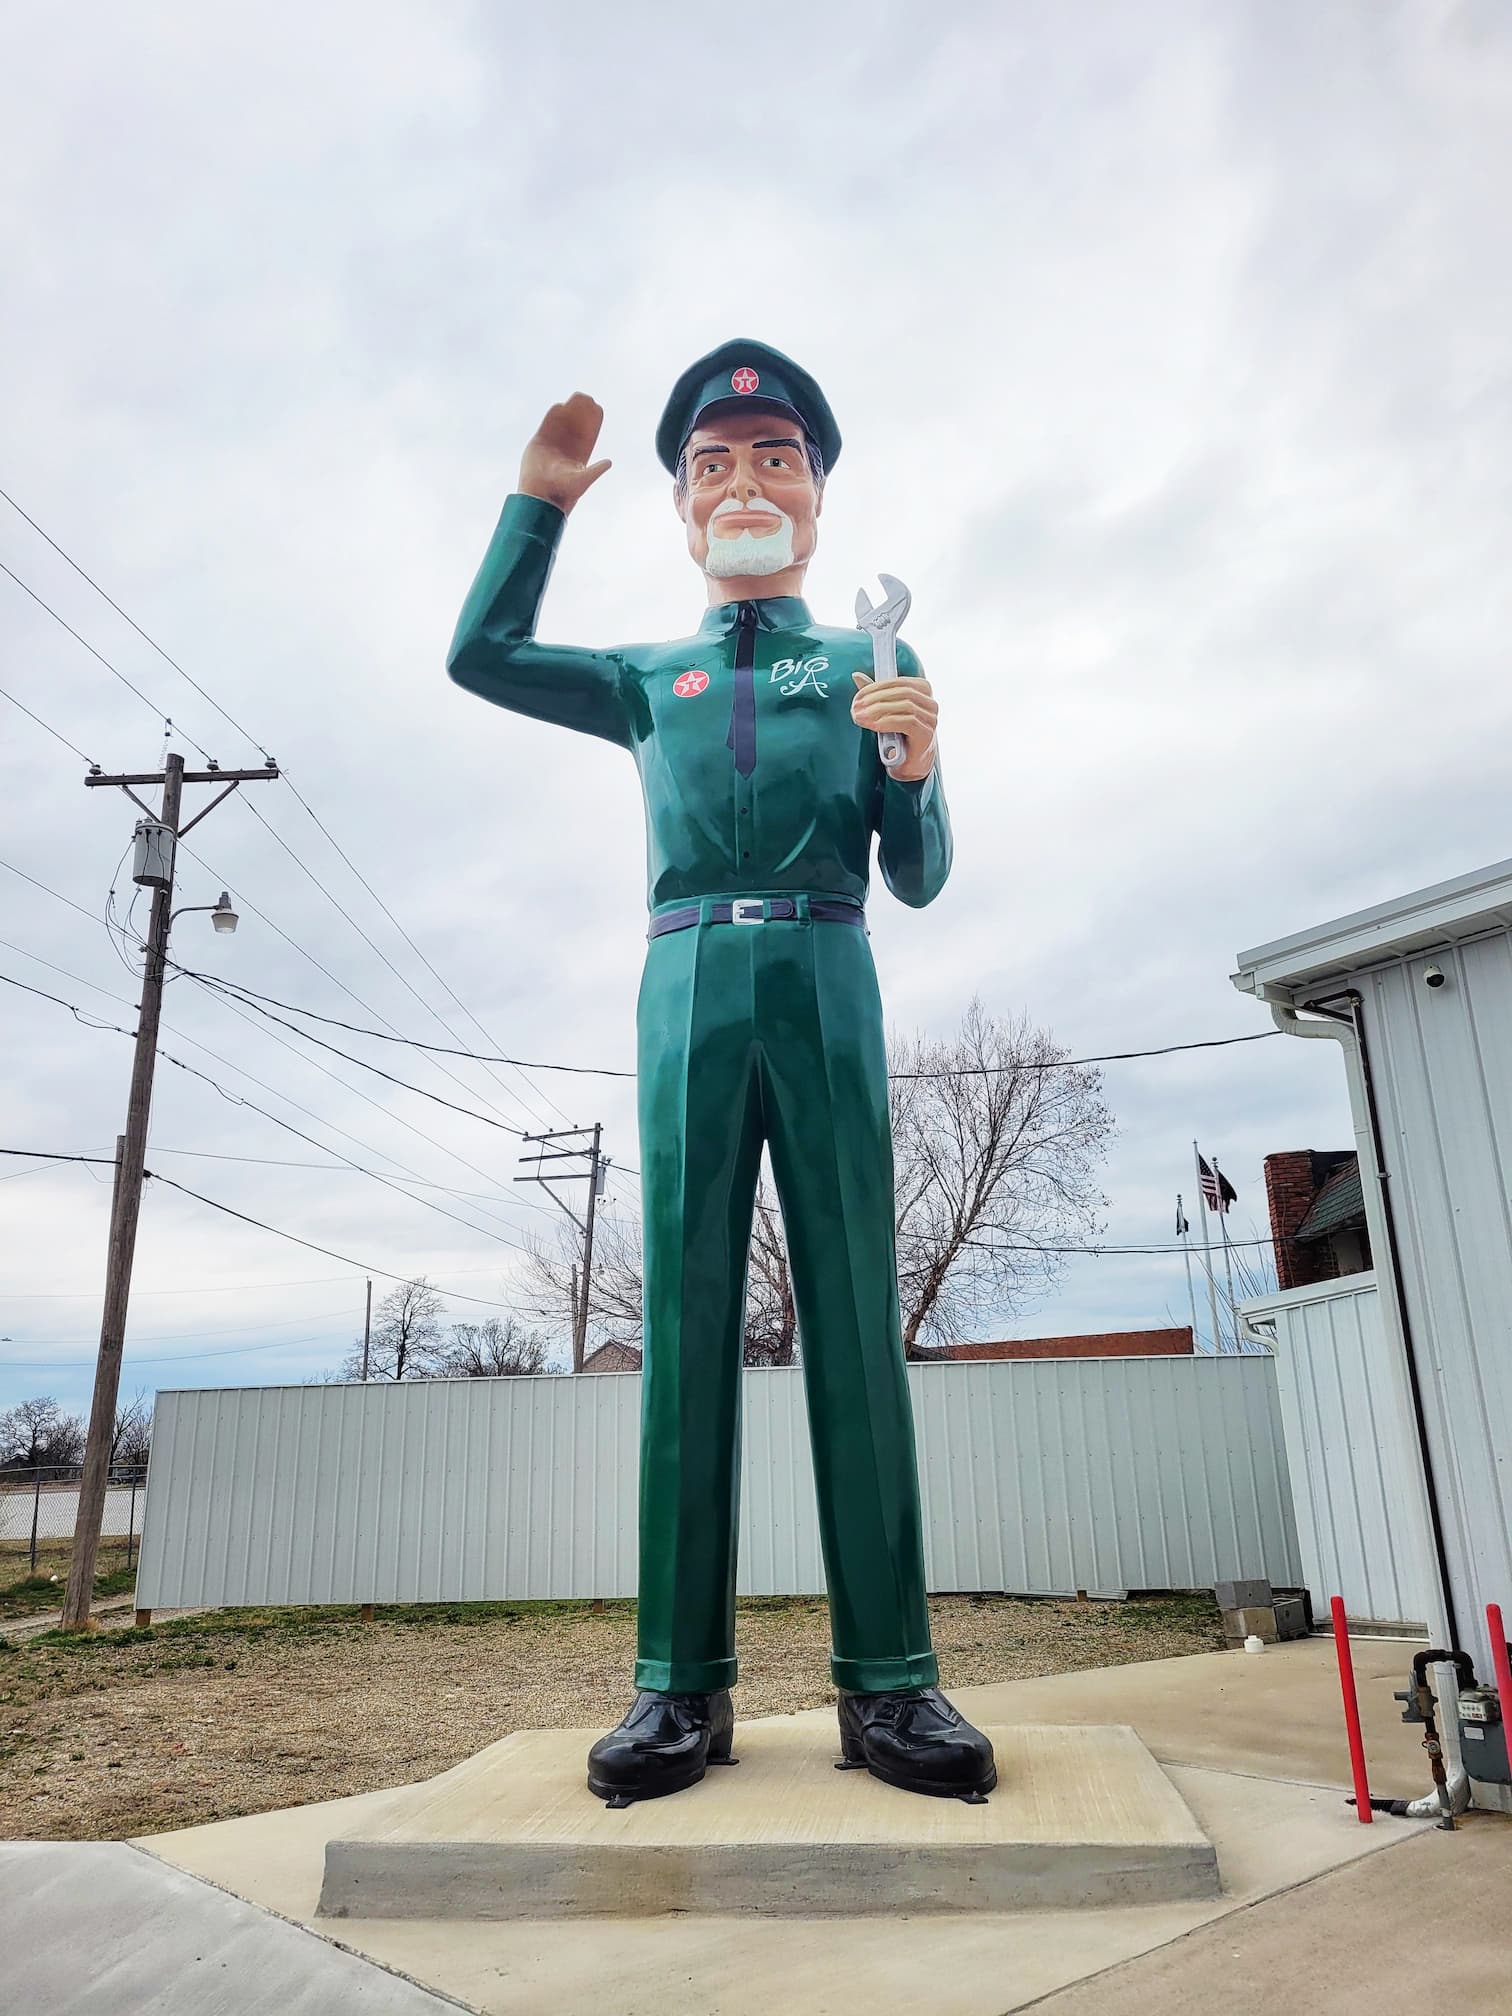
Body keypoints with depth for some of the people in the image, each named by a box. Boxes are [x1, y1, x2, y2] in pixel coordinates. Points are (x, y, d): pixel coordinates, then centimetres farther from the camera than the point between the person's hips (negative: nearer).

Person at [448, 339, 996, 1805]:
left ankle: (888, 1680, 1)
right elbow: (481, 653, 15)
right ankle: (682, 1682, 2)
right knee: (686, 1318, -3)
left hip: (826, 984, -1)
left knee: (853, 1316, -5)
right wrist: (542, 495, 16)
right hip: (690, 986, 1)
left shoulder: (868, 664, 18)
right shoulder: (651, 681, 23)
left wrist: (916, 773, -8)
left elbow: (919, 882, 12)